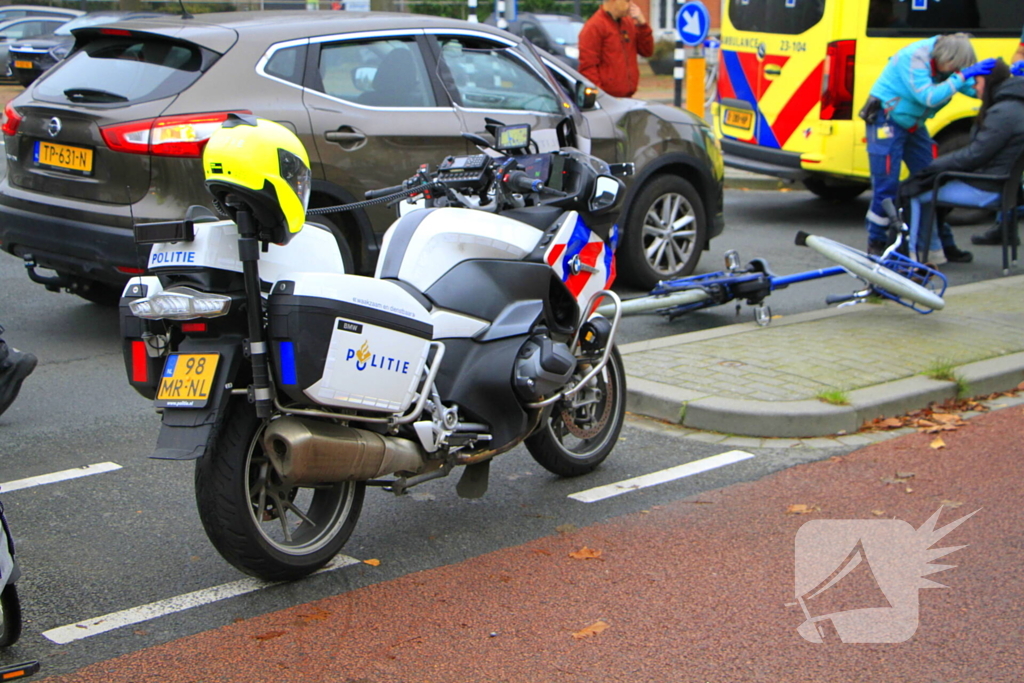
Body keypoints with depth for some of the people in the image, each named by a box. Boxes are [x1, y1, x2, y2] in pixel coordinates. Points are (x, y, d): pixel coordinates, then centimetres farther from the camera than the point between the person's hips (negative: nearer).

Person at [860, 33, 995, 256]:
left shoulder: (946, 60, -3)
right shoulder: (914, 57, -25)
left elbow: (975, 88, -2)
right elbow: (929, 97, -35)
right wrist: (962, 76, -35)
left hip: (913, 126, 8)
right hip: (886, 121, -8)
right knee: (886, 185, -9)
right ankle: (876, 243, 2)